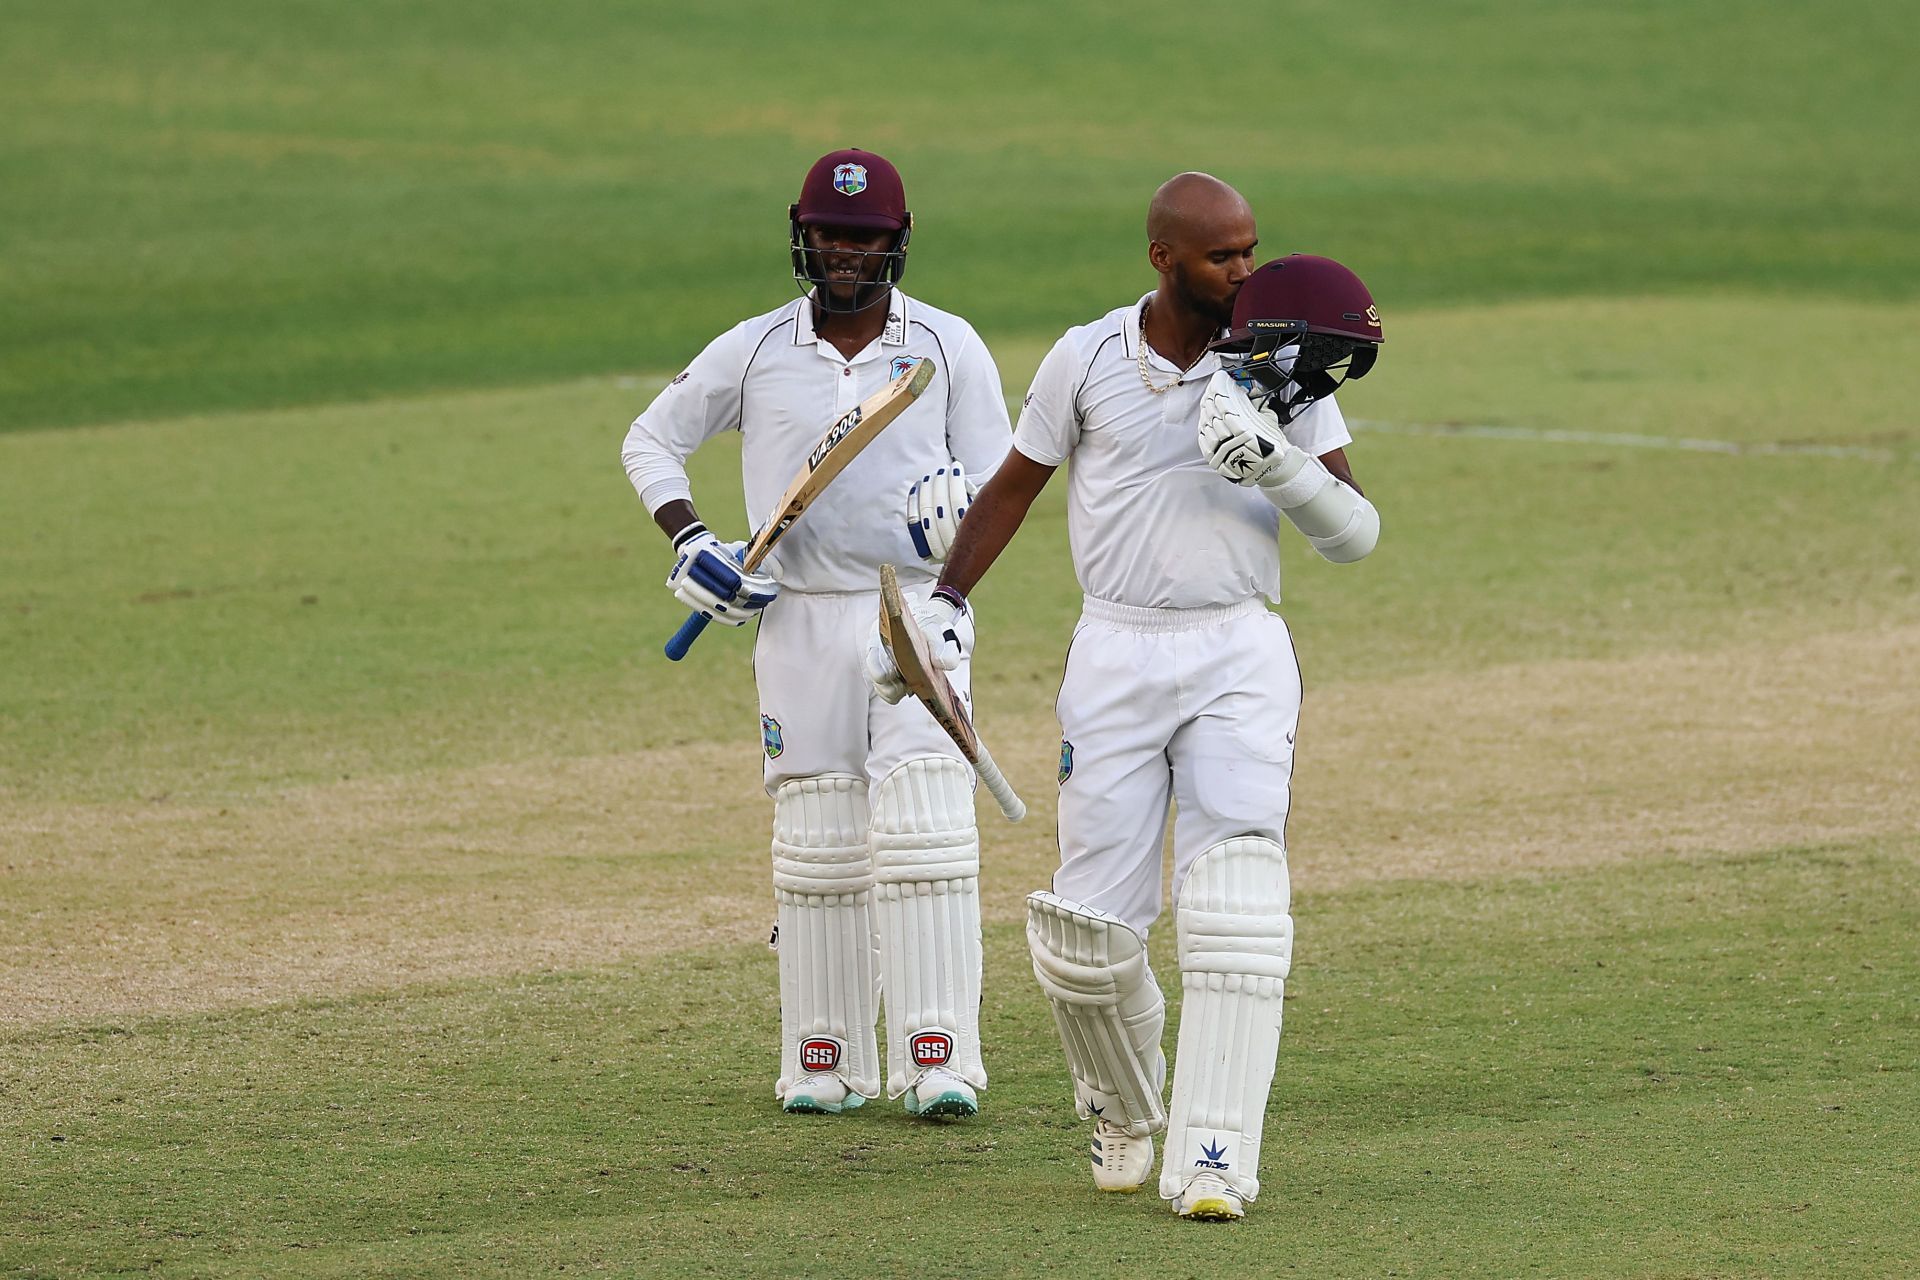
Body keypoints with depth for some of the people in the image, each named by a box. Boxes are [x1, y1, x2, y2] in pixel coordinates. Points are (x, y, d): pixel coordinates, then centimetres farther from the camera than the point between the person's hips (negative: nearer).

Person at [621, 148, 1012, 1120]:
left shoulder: (949, 347, 3)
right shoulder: (754, 351, 4)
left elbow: (1001, 475, 5)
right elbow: (650, 442, 14)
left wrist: (964, 510, -19)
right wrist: (688, 543, -2)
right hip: (800, 621, 1)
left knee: (926, 832, -11)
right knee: (815, 839, 4)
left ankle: (938, 1062, -14)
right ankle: (821, 1063, 12)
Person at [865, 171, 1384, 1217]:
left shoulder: (1281, 366, -2)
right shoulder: (1088, 359, -1)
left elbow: (1354, 533, -7)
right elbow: (1014, 483, 13)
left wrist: (1279, 461, -24)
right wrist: (945, 603, 4)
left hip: (1241, 659, -1)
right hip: (1116, 659, 1)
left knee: (1236, 908, -18)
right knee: (1088, 927, 0)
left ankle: (1214, 1158, -18)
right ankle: (1123, 1109, 30)